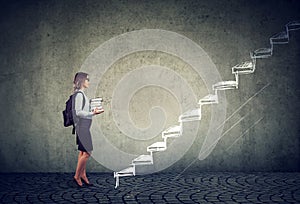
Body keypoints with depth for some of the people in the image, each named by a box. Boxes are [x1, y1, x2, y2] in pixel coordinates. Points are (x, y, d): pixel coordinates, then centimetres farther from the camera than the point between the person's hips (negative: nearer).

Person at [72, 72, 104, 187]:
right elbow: (78, 112, -20)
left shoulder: (81, 94, 15)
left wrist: (92, 112, 16)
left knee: (83, 152, 12)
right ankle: (77, 176, 3)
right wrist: (93, 113, -22)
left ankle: (83, 175, 19)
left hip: (83, 127, 10)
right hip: (82, 127, -10)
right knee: (87, 153, -7)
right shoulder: (79, 94, -15)